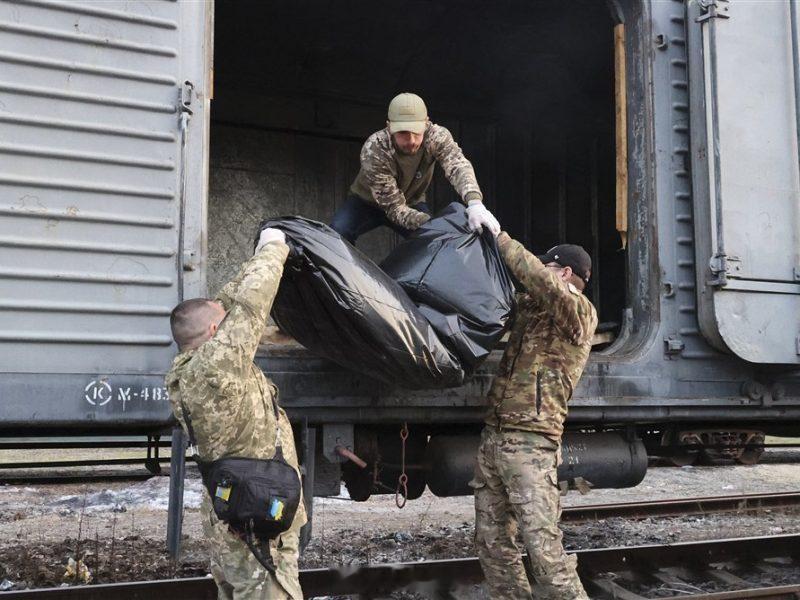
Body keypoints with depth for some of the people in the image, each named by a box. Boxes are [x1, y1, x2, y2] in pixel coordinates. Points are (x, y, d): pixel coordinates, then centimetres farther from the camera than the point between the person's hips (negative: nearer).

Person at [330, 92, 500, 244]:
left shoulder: (436, 135, -28)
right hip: (367, 201, -3)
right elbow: (395, 208, -33)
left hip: (411, 203, 3)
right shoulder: (373, 150, -35)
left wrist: (474, 202, -66)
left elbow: (457, 165, -45)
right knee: (338, 231, -28)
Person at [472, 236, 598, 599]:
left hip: (530, 444, -8)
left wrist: (501, 238, -16)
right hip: (493, 437, 8)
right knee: (491, 542, 9)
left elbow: (544, 284, -22)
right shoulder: (530, 307, 20)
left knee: (544, 546, -12)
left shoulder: (580, 312, -3)